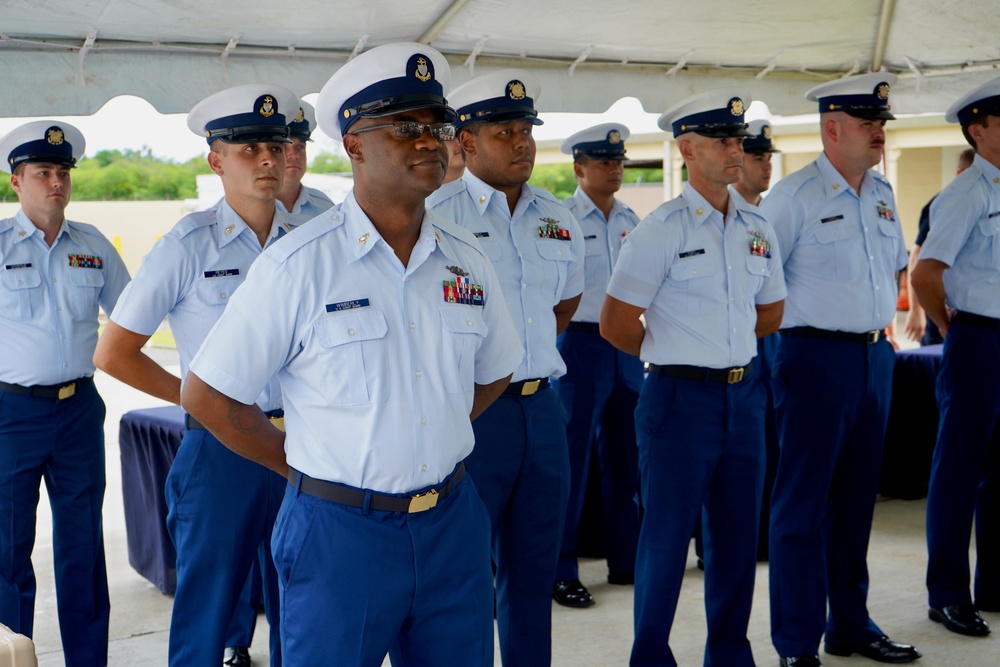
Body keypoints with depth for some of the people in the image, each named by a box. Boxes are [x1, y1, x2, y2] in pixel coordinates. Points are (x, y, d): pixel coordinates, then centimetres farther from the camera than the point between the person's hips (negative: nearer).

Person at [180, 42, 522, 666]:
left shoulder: (467, 259, 3)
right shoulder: (299, 264, -12)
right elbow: (208, 396, -8)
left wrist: (433, 446, 7)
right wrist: (308, 465, -2)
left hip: (454, 524, 5)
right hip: (341, 531, -4)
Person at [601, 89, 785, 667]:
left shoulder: (758, 228, 8)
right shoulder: (662, 229, -9)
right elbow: (617, 324, -9)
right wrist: (676, 354, 4)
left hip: (745, 395, 6)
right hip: (681, 399, -5)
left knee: (738, 533, 13)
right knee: (668, 533, 2)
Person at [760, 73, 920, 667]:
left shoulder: (883, 193, 12)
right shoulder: (793, 196, -10)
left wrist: (882, 321, 16)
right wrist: (785, 327, -6)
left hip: (876, 357, 7)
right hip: (818, 357, -7)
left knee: (857, 499, 14)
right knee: (804, 501, -2)